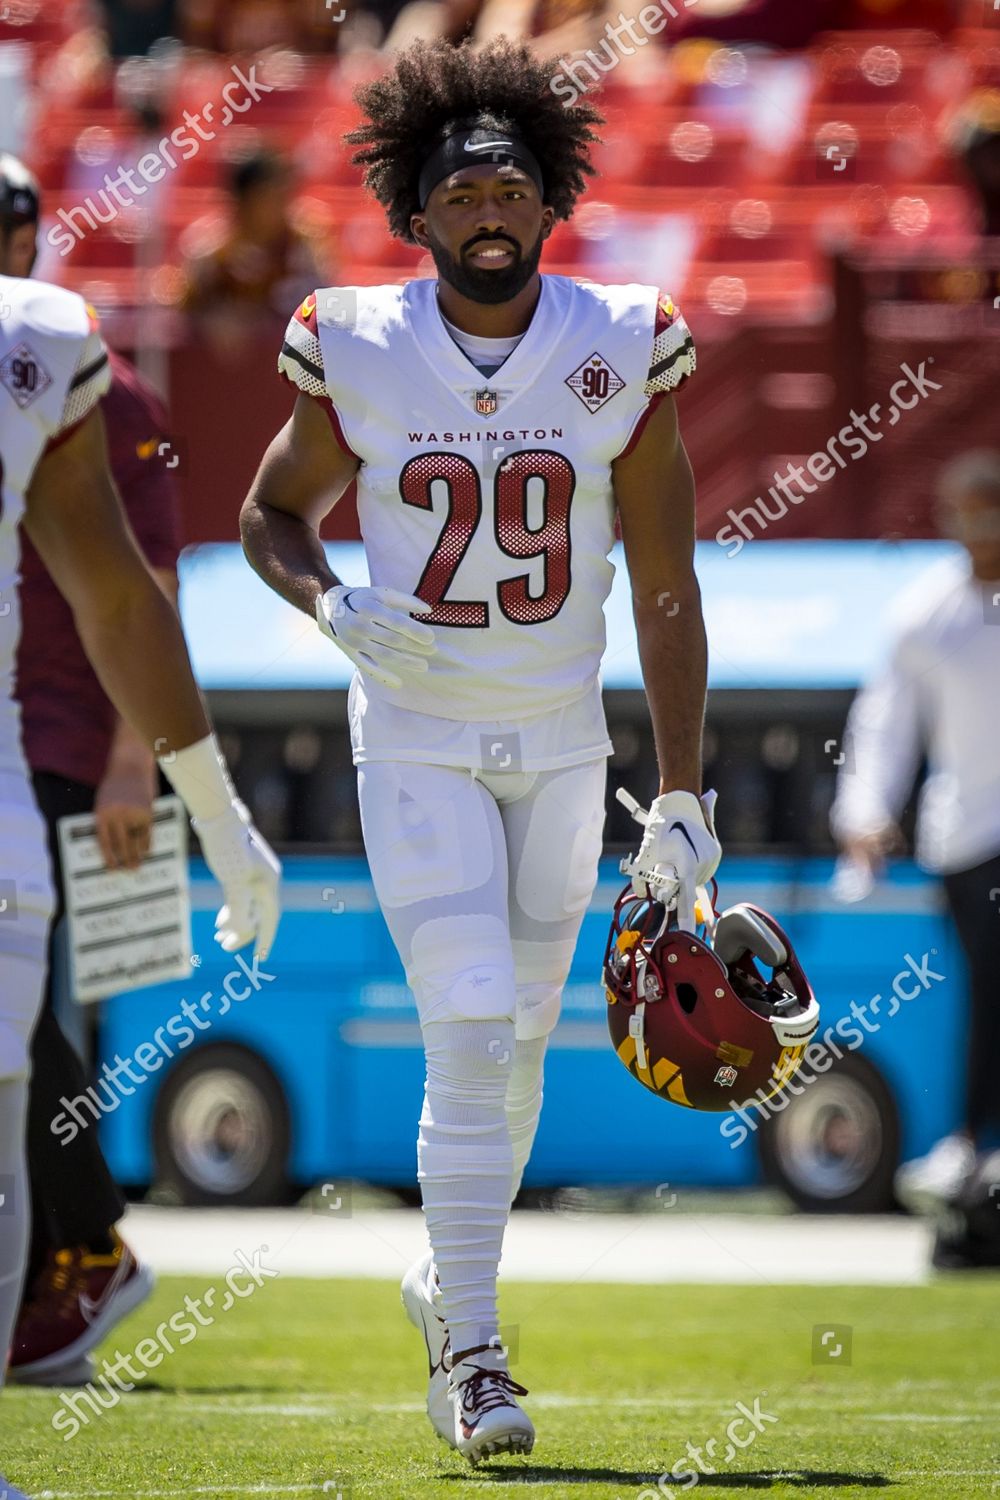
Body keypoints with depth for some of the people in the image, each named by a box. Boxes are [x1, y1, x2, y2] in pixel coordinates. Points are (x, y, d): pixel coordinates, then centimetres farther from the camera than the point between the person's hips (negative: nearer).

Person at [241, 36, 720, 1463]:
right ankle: (470, 1347, -5)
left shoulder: (625, 353, -6)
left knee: (519, 1048, 12)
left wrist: (682, 795, -1)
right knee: (472, 1035, -13)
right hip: (418, 745, -2)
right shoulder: (357, 352, -8)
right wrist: (332, 606, -14)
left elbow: (667, 592, 0)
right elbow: (271, 515, 8)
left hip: (562, 752, 2)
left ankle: (448, 1277, 36)